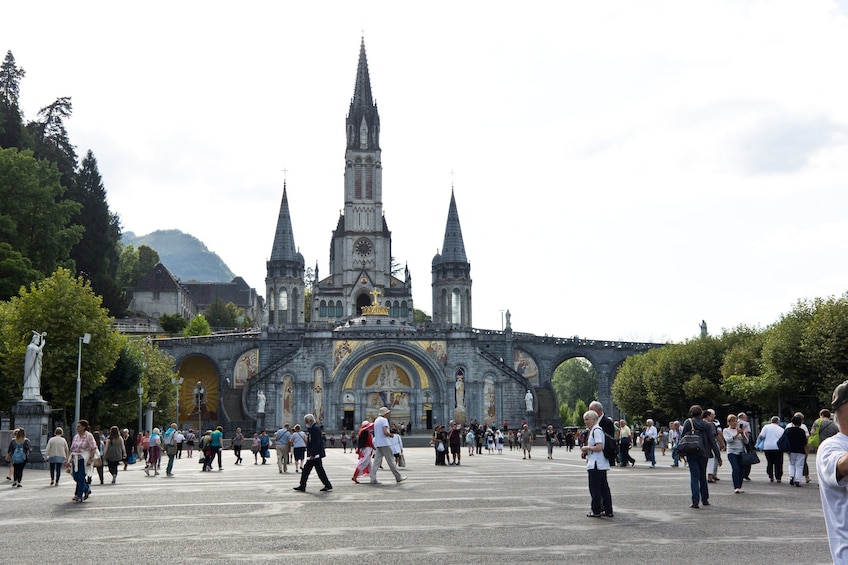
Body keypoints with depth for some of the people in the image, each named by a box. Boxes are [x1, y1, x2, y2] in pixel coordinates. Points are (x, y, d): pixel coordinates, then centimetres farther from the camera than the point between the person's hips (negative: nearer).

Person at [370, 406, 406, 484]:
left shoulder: (376, 420, 18)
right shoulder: (384, 420, -9)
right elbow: (385, 432, -20)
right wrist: (391, 435, -2)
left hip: (378, 444, 8)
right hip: (385, 443, -8)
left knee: (376, 462, 1)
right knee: (391, 461, -1)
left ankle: (373, 479, -8)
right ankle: (398, 477, 7)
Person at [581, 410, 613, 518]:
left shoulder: (596, 430, -15)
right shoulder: (593, 430, 17)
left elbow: (599, 447, -24)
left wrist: (586, 448, -12)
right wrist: (586, 452, 14)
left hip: (596, 464, -10)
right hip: (601, 464, 10)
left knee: (594, 488, -3)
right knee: (604, 487, 12)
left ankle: (596, 511, 2)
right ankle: (608, 510, 16)